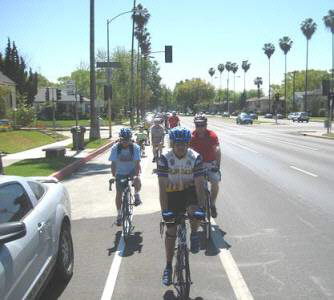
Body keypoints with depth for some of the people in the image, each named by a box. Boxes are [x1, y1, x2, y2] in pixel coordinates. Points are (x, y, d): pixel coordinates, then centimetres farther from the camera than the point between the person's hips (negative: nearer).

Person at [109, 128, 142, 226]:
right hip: (120, 173, 1)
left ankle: (136, 195, -2)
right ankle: (119, 214, 14)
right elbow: (113, 164, -14)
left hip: (132, 171, -1)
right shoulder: (115, 148, -15)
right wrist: (114, 176, -23)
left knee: (137, 181, -33)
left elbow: (137, 163, -21)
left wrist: (136, 175, -32)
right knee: (119, 193, -3)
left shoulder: (135, 147, -17)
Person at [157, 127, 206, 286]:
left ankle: (194, 235, 0)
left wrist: (201, 207, -29)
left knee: (194, 211, -33)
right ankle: (168, 266, 17)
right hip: (172, 193, 0)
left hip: (190, 190, 0)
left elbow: (199, 184, -20)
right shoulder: (164, 158, -21)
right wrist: (164, 210, -29)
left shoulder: (195, 157, -19)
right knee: (171, 230, 1)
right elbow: (162, 186, -22)